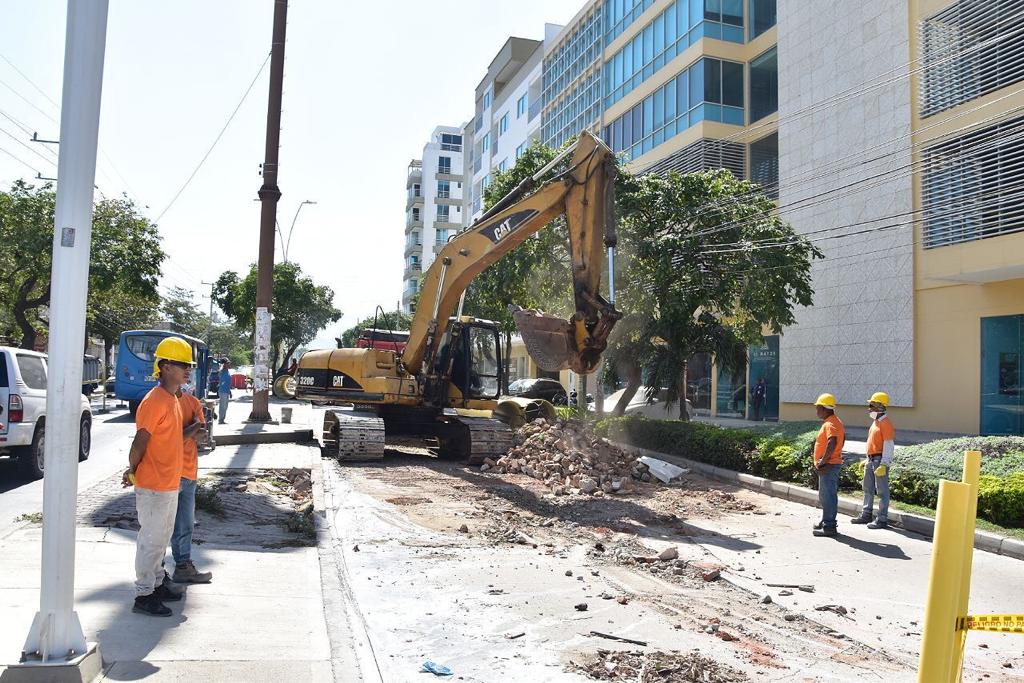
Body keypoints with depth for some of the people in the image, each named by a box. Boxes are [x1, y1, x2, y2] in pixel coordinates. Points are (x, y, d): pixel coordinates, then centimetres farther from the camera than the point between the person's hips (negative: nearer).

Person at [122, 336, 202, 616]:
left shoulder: (172, 400, 10)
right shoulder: (155, 401, -21)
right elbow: (140, 443, -17)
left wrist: (196, 427, 3)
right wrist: (132, 473, -5)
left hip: (169, 484, 9)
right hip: (153, 487, -9)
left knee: (161, 538, 20)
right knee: (151, 540, 1)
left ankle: (157, 585, 33)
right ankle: (143, 596, 13)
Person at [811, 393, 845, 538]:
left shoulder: (830, 424, -19)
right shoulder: (836, 421, 15)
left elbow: (832, 443, -35)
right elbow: (842, 440, 26)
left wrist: (823, 460, -27)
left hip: (828, 466, -11)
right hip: (831, 464, 11)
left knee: (828, 496, -6)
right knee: (825, 495, 20)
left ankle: (829, 527, -2)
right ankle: (826, 521, 30)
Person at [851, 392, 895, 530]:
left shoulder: (885, 423, -15)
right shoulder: (875, 422, 15)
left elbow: (889, 445, -20)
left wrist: (883, 465, -24)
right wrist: (867, 460, 23)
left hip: (880, 460, -10)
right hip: (871, 460, 10)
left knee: (882, 491, -3)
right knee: (867, 488, 17)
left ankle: (882, 520, 2)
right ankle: (866, 515, 29)